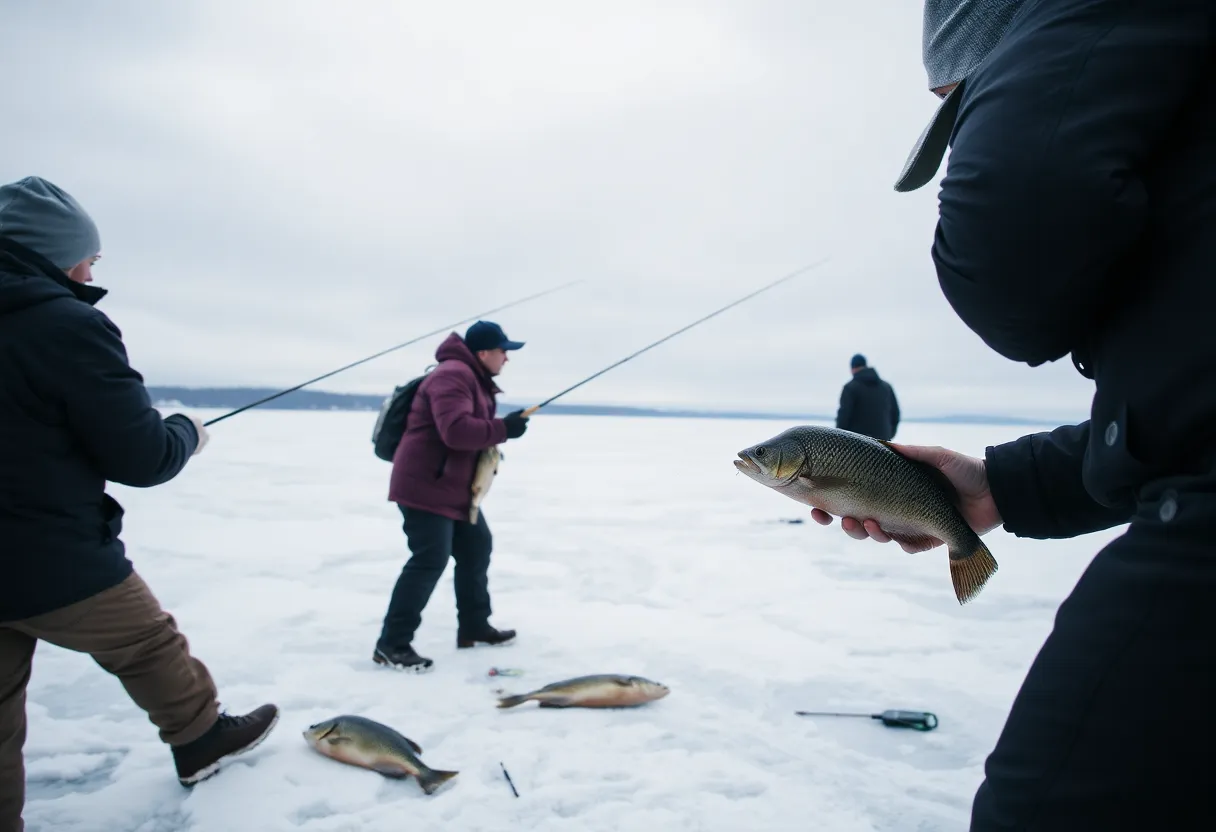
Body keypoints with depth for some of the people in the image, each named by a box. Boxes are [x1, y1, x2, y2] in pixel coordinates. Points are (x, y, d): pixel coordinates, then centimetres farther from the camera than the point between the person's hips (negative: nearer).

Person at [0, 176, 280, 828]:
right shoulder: (70, 326, -18)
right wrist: (187, 432, 4)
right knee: (150, 649, 17)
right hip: (57, 561, -7)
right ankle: (202, 741, 37)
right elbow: (143, 457, -18)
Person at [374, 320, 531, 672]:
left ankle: (474, 626, 28)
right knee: (430, 560, -14)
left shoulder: (477, 381, 16)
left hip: (455, 488, 11)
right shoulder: (453, 376, -19)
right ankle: (392, 644, -7)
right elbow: (455, 431, -33)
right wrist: (503, 429, -24)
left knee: (477, 547, 16)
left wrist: (499, 432, 2)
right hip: (425, 486, -11)